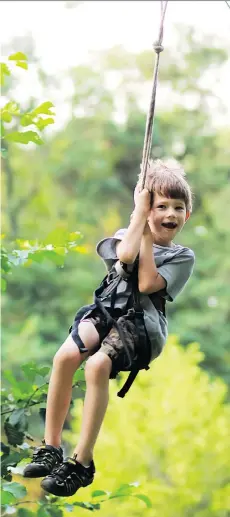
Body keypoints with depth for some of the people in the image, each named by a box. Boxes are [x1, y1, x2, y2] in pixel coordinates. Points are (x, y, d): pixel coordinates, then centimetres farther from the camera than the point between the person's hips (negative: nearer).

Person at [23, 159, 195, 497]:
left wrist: (147, 237, -1)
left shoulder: (182, 257, 10)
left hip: (142, 323, -3)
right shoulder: (126, 236, 18)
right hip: (105, 310, 3)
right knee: (65, 355, -29)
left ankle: (82, 462, -28)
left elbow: (147, 284, -7)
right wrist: (141, 215, -3)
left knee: (97, 365, -33)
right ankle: (50, 448, -18)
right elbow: (126, 254, -9)